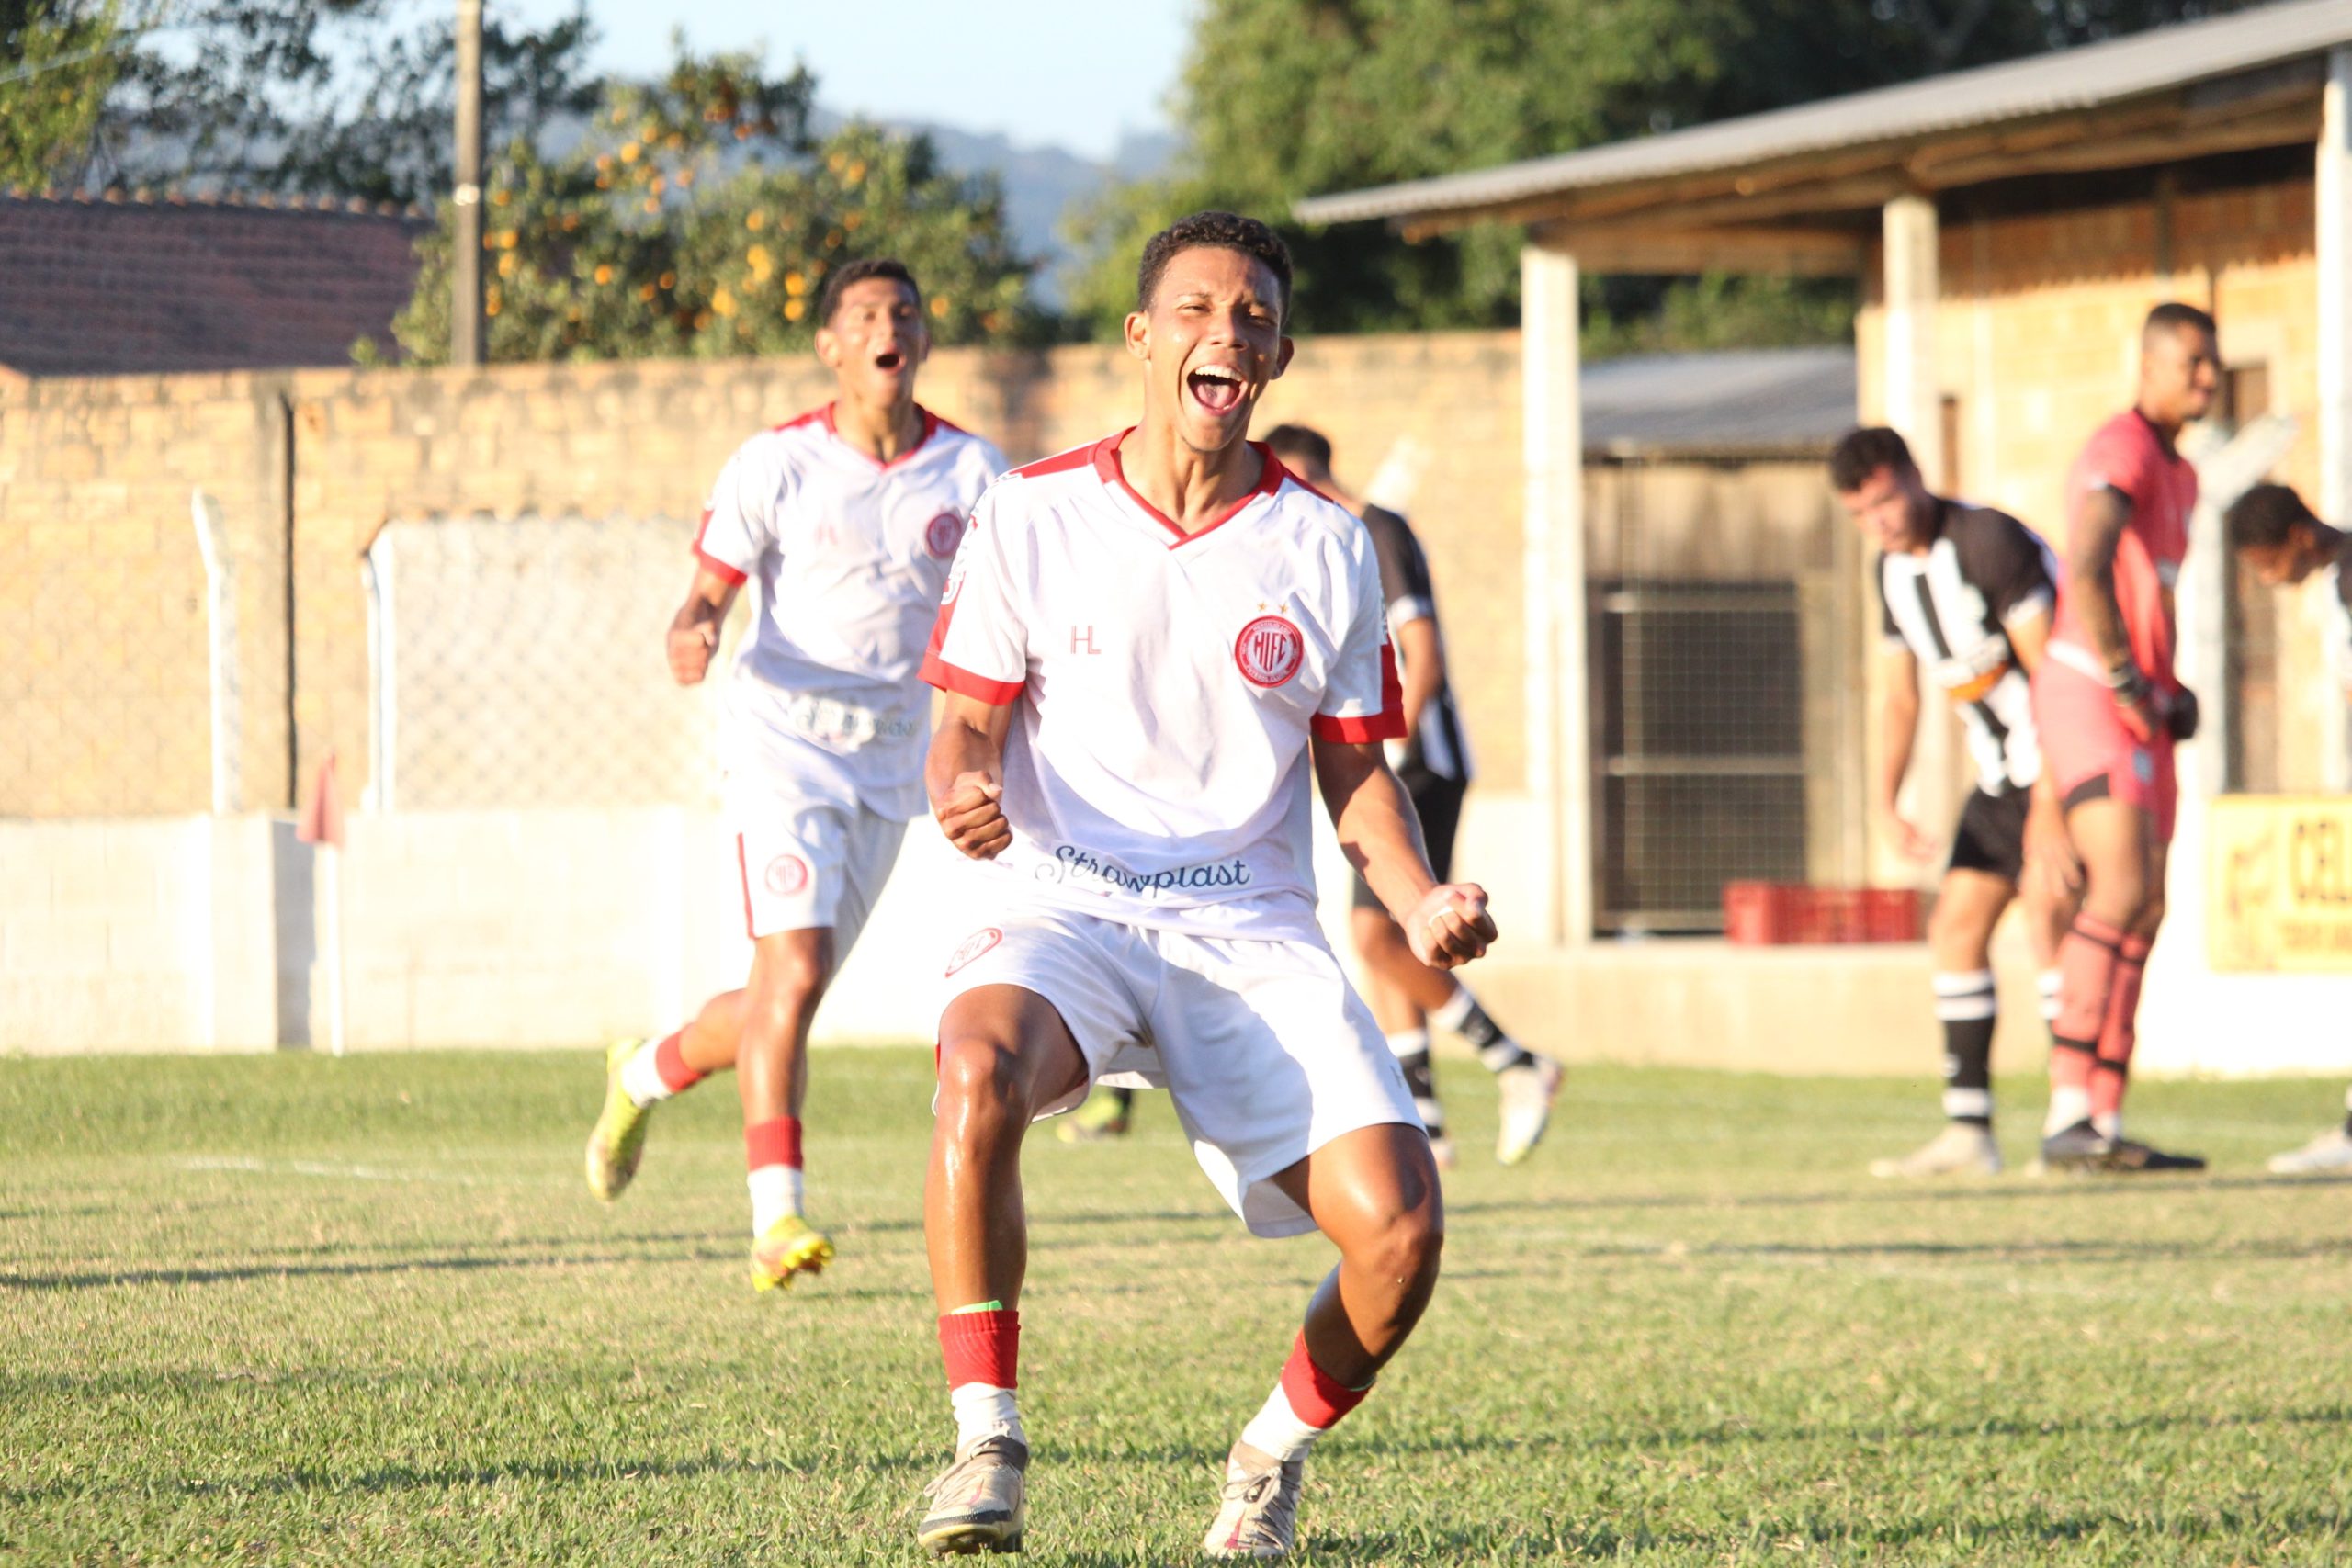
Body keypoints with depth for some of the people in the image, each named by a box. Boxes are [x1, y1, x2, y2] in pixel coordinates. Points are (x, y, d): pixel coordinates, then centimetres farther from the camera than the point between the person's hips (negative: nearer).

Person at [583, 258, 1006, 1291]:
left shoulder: (968, 472, 3)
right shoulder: (777, 465, -4)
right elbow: (710, 589, -3)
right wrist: (689, 634, -26)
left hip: (890, 767, 4)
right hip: (784, 745, -4)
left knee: (783, 1003, 10)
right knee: (794, 973, -20)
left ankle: (645, 1075, 40)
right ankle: (777, 1216, -20)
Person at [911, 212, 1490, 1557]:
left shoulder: (1327, 548, 6)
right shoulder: (1033, 516, 2)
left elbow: (1356, 770, 12)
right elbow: (968, 719, 4)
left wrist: (1422, 903, -6)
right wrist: (965, 788, -20)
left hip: (1254, 935, 2)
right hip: (1065, 917, -2)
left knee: (1398, 1226, -19)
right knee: (979, 1067, -37)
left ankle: (1278, 1456, 12)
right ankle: (988, 1448, -24)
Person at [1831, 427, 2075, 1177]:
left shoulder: (1989, 541, -18)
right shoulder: (1894, 569, 8)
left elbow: (2049, 672, -20)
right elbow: (1902, 698, 16)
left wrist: (2049, 802, -24)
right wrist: (1887, 804, 1)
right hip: (2000, 776, 9)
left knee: (2048, 926, -18)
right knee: (1955, 932, 3)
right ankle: (1968, 1130, 4)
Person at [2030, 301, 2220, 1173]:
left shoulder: (2180, 476, 21)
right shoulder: (2121, 451, -12)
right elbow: (2086, 571, -27)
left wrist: (2173, 691, 19)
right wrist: (2127, 683, -22)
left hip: (2140, 709, 10)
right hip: (2085, 692, -10)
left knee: (2146, 912, 9)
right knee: (2122, 889, -22)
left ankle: (2103, 1125, 11)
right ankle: (2067, 1115, -29)